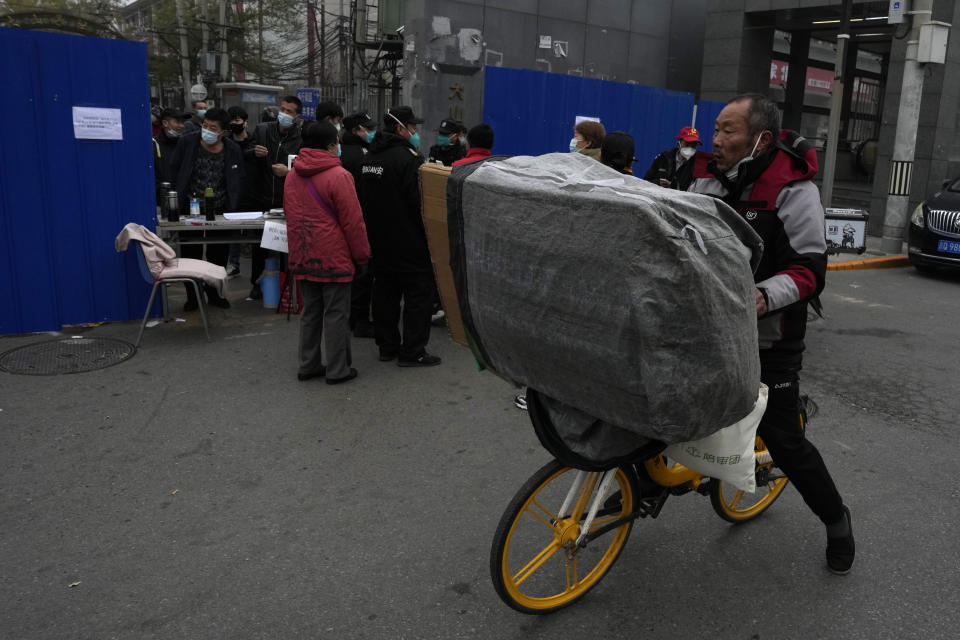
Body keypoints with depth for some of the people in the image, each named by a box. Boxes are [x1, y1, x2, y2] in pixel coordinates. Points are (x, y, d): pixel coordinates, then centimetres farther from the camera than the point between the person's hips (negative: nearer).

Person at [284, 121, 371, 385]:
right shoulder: (338, 176, -13)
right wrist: (362, 256, -3)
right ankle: (337, 370, 8)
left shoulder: (292, 175, 8)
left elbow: (290, 215, 16)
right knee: (336, 314, 2)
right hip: (334, 257, -7)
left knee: (310, 311, 16)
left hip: (303, 256, 7)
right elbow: (353, 221, -13)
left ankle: (308, 365, 22)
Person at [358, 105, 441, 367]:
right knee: (418, 292, -1)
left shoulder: (370, 157, 12)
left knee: (385, 291, 14)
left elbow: (364, 200, 18)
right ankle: (412, 351, 1)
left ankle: (387, 346, 22)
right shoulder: (408, 157, -16)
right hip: (408, 242, -9)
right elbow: (419, 202, -20)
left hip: (379, 240, 9)